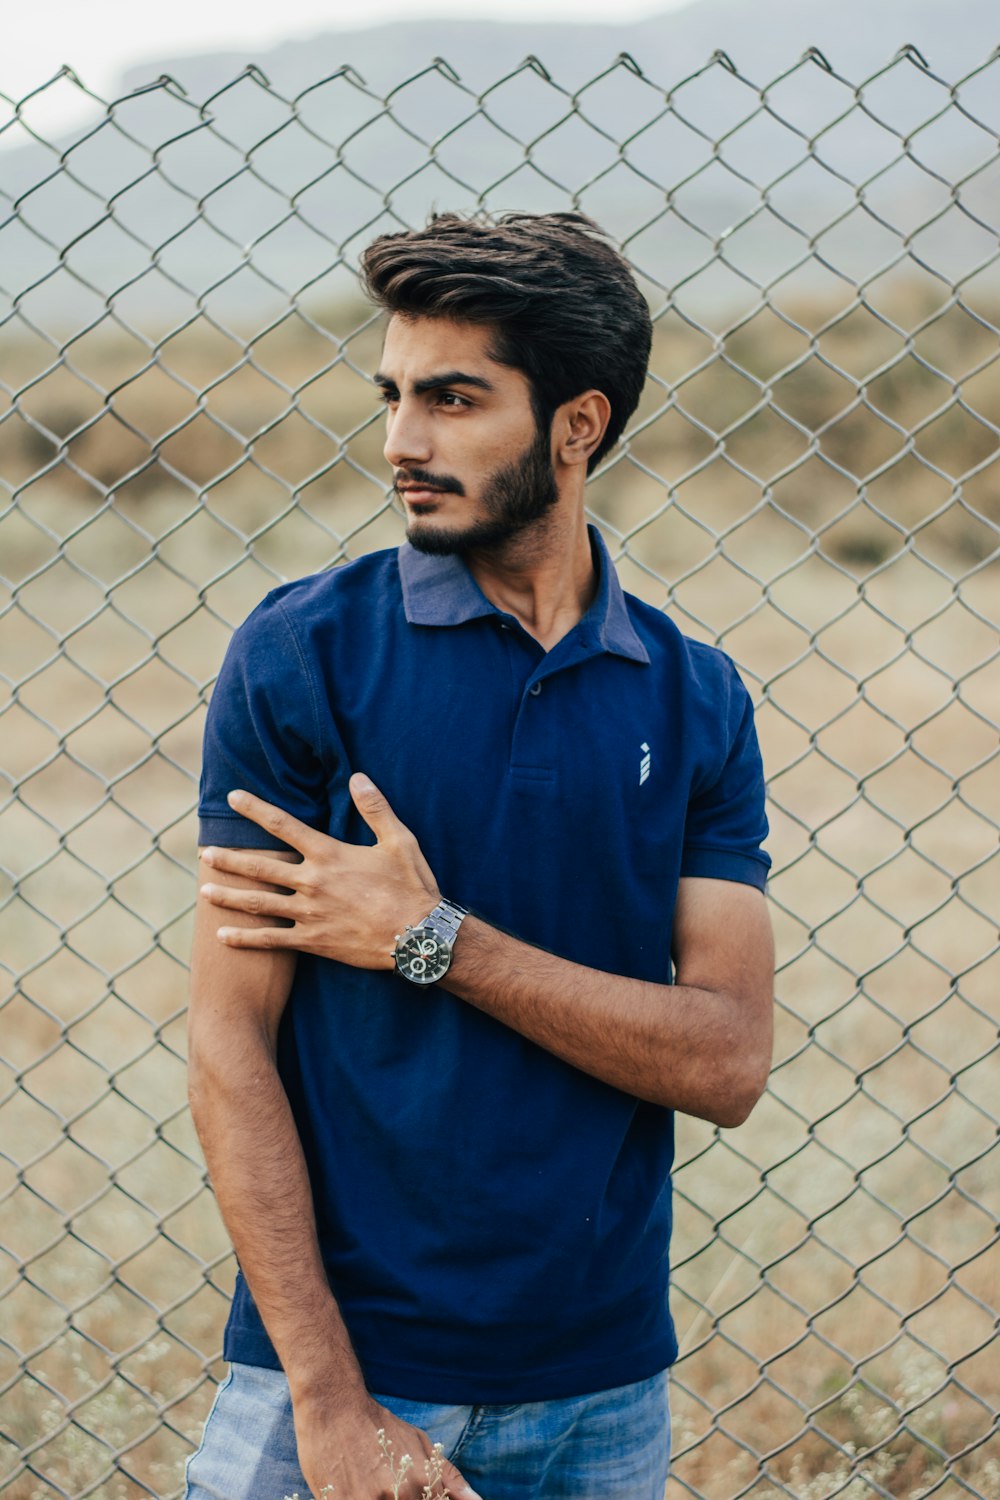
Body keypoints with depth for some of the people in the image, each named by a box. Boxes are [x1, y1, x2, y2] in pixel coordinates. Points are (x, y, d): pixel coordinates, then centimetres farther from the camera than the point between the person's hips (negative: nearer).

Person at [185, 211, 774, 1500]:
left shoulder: (694, 699, 2)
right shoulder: (303, 650, -6)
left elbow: (727, 1063, -5)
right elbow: (229, 1044, -10)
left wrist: (432, 939, -14)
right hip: (336, 1363, -2)